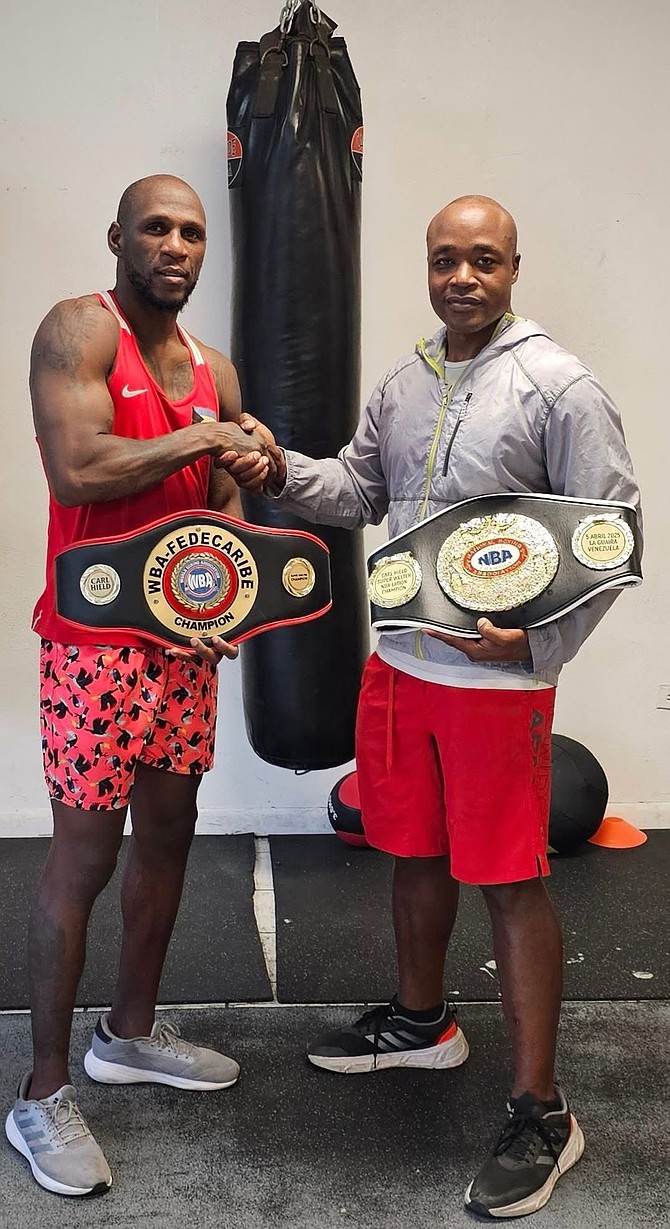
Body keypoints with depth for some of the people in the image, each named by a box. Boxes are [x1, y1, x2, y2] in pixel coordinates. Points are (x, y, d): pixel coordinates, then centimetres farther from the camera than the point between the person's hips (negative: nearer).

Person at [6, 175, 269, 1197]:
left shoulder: (214, 370, 14)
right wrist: (201, 437, -14)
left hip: (187, 641, 7)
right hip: (97, 642, -7)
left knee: (168, 835, 14)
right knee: (84, 856, -3)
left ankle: (131, 1032, 33)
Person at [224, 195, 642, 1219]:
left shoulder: (558, 386, -10)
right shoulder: (404, 382, 10)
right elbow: (361, 490, 18)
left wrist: (533, 641, -22)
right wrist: (281, 472, -1)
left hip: (500, 676, -6)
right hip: (399, 663, 7)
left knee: (510, 884, -1)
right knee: (415, 853, 19)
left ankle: (540, 1114, 13)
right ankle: (420, 1023, 42)